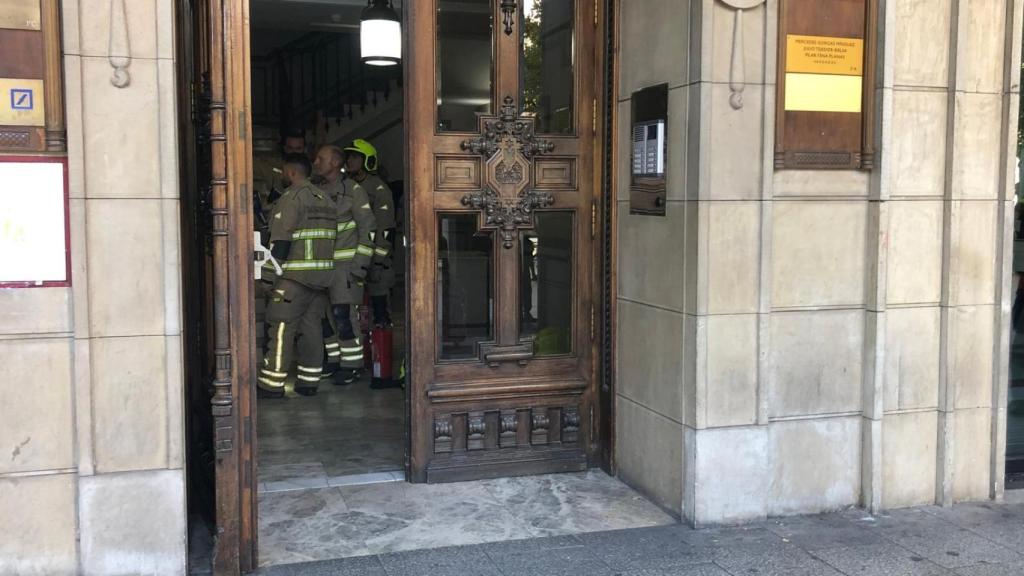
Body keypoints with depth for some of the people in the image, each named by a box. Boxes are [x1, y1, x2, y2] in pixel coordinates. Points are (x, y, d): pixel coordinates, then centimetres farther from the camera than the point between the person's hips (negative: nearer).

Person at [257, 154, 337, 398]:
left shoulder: (292, 197, -9)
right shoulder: (325, 199, 17)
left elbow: (281, 239, -14)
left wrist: (270, 272, -11)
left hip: (295, 275, -8)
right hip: (322, 276, 8)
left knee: (282, 328, -4)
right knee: (311, 327, 10)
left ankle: (272, 384, -2)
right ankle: (309, 381, 12)